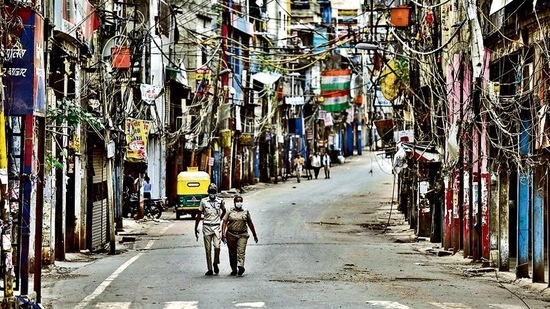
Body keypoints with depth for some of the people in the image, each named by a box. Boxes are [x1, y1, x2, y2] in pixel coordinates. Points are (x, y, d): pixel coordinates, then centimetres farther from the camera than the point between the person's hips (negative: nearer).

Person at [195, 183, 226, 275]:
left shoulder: (220, 201, 2)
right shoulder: (203, 201, 0)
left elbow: (224, 211, 24)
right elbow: (199, 215, 6)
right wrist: (196, 228, 4)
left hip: (216, 227, 0)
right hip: (207, 227, 0)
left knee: (217, 247, -14)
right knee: (208, 250, 2)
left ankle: (216, 264, 10)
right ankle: (210, 269, 9)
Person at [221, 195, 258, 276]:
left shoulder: (246, 212, 12)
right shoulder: (230, 212, 7)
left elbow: (250, 224, 19)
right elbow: (224, 223, 1)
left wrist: (254, 235, 22)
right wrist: (223, 234, -10)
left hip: (242, 235, 0)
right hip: (231, 235, 0)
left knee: (241, 251, -17)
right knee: (232, 253, 5)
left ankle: (240, 266, -30)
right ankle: (234, 269, 15)